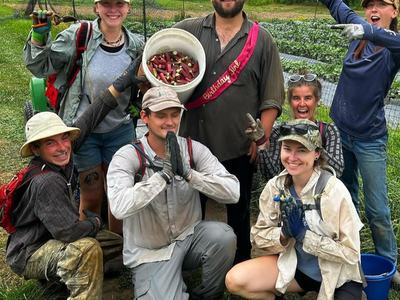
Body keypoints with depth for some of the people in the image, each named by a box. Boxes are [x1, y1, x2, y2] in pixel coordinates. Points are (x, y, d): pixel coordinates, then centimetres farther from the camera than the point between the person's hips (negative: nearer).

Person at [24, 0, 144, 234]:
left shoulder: (137, 45, -4)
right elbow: (41, 67, -8)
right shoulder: (79, 35, -12)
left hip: (120, 132, 3)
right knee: (92, 197, 8)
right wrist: (39, 36, -21)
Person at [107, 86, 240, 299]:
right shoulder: (127, 157, -14)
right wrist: (164, 174, -31)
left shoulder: (194, 149, -7)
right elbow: (119, 208, -32)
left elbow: (233, 192, -17)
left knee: (223, 235, -26)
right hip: (150, 252, -2)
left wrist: (188, 173, -28)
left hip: (189, 238, 3)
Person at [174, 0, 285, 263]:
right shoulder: (188, 30, 2)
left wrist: (262, 138, -9)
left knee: (238, 212, 15)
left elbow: (272, 97, -1)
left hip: (239, 148, -1)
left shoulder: (261, 40, 0)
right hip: (193, 142, 2)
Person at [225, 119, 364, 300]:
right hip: (294, 265, 3)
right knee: (235, 280, -17)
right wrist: (284, 234, -24)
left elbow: (351, 252, -17)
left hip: (338, 277, -3)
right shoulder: (275, 187, -10)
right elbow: (258, 238, -4)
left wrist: (304, 235, -26)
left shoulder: (334, 190, -21)